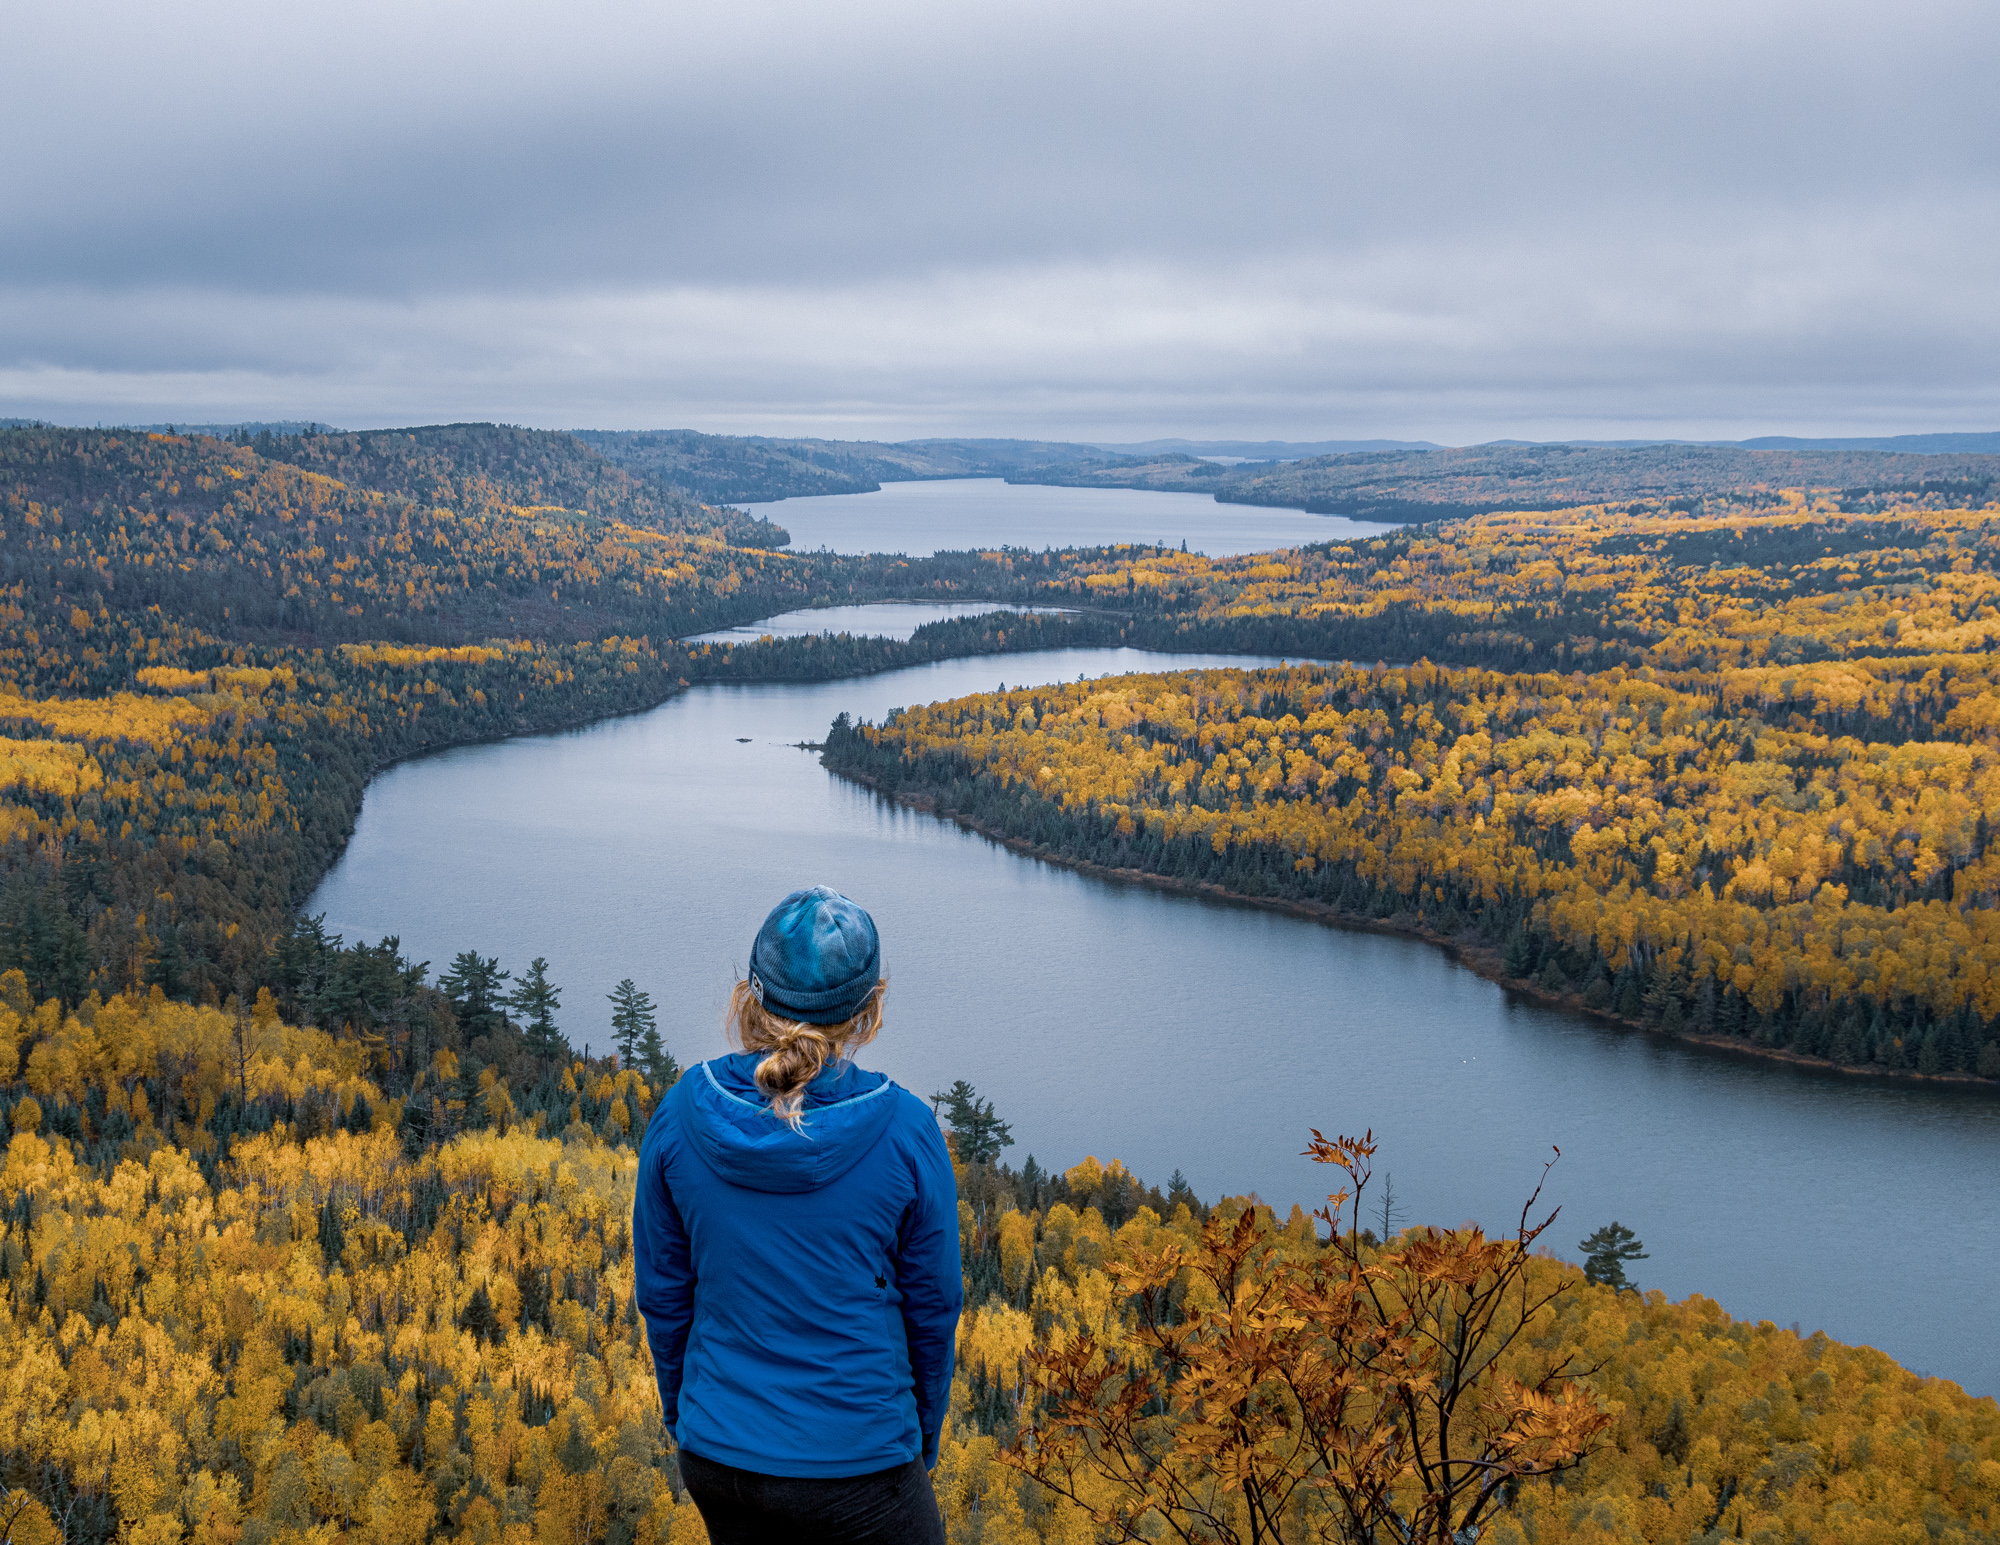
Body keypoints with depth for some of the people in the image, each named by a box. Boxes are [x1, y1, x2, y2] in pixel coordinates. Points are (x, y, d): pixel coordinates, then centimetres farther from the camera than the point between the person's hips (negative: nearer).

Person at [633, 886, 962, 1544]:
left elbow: (663, 1293, 0)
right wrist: (923, 1441, 10)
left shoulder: (679, 1115, -10)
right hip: (856, 1463, -3)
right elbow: (932, 1308, -6)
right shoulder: (906, 1132, -17)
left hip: (717, 1460, 4)